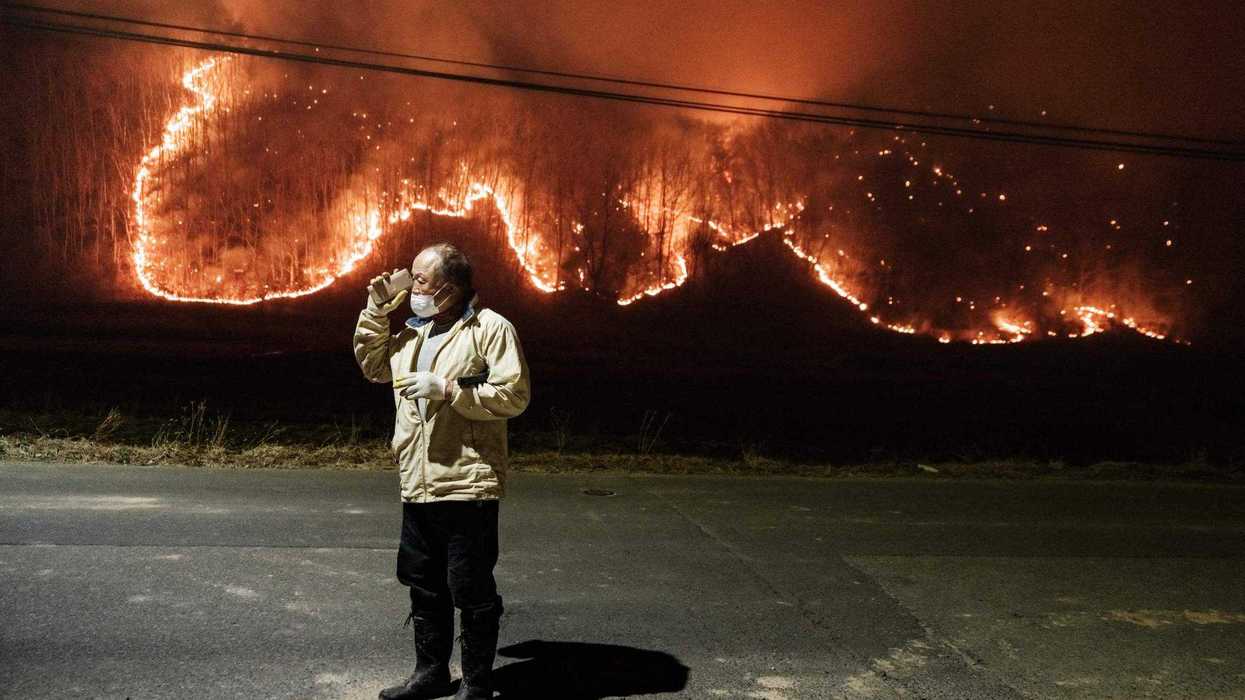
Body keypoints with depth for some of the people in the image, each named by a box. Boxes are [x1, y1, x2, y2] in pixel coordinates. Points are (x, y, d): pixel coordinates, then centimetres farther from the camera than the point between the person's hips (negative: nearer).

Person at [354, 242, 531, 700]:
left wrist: (446, 387, -20)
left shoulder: (491, 328, -10)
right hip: (418, 486, 8)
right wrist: (377, 311, 9)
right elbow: (373, 365, 22)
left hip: (468, 486, -8)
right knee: (423, 586, 18)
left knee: (471, 592, 3)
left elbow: (514, 395, -17)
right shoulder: (416, 331, 14)